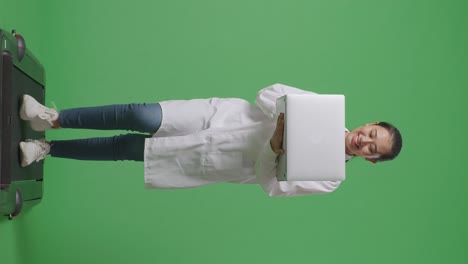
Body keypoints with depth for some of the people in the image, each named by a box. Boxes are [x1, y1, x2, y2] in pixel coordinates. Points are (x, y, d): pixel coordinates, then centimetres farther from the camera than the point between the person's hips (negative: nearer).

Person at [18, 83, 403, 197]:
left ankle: (46, 149, 10)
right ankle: (53, 118, -1)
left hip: (215, 163, -2)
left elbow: (271, 184, -11)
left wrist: (276, 149, -25)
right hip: (219, 114, 2)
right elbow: (269, 93, 0)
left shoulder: (330, 178, -4)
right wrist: (285, 121, -16)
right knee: (142, 117, -19)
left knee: (125, 148, -8)